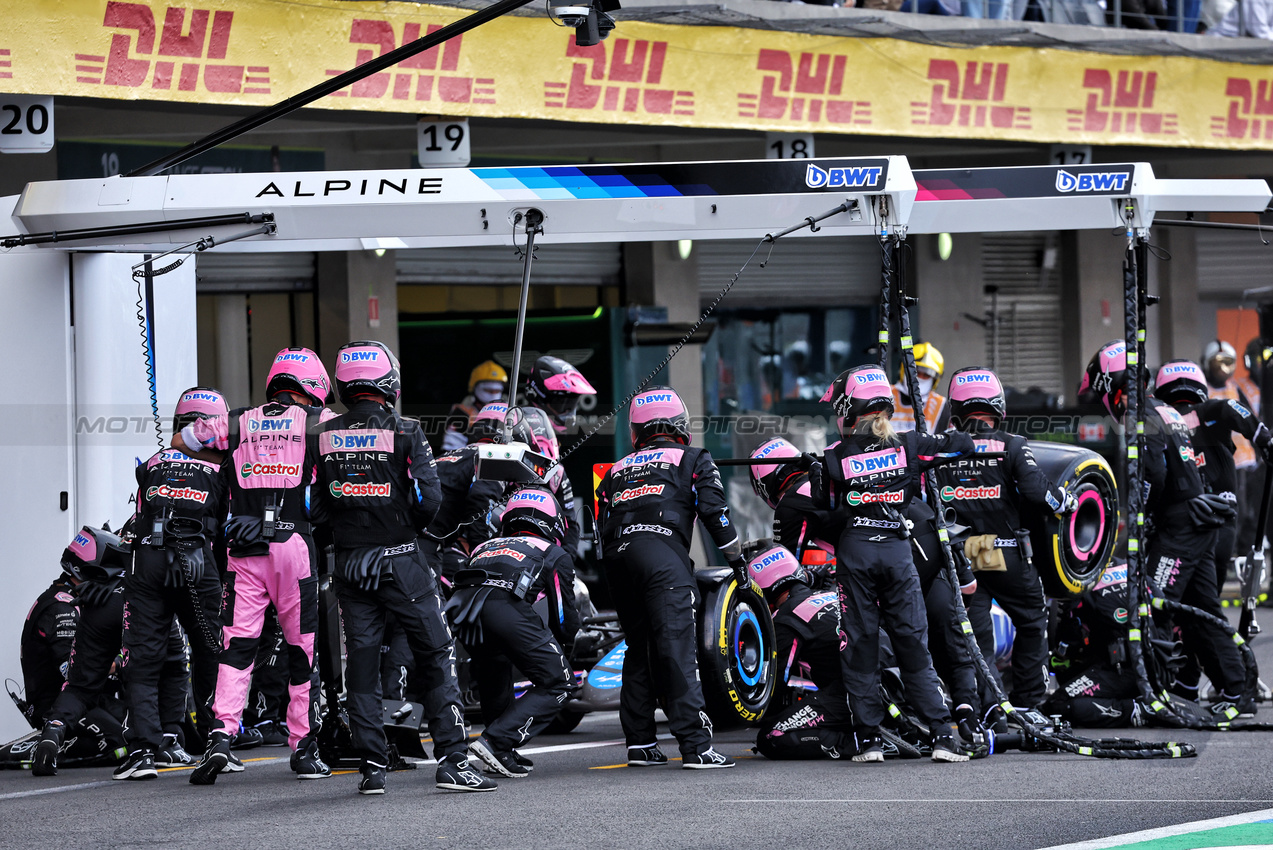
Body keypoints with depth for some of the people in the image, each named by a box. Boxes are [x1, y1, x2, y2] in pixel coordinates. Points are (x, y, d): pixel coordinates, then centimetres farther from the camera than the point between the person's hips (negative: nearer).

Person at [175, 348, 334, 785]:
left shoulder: (236, 424, 11)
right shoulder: (318, 422, 4)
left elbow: (180, 440, 24)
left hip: (245, 551, 2)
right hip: (295, 544, -2)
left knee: (238, 645, 0)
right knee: (302, 648, 8)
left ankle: (222, 734, -17)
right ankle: (303, 747, 12)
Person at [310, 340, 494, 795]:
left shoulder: (321, 438, 2)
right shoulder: (404, 433, -9)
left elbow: (315, 507, 1)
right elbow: (429, 497, -13)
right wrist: (412, 525, 6)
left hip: (349, 564, 4)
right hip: (400, 560, -3)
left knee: (361, 663, 9)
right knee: (437, 657, 2)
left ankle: (372, 766, 8)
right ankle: (452, 758, -4)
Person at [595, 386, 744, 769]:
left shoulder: (616, 470, 29)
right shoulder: (693, 459, 17)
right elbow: (714, 511, 5)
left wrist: (614, 585, 27)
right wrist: (737, 560, 13)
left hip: (617, 558, 5)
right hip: (662, 551, -5)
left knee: (639, 649, 17)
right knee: (677, 648, -12)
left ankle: (639, 742, 15)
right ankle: (696, 746, -20)